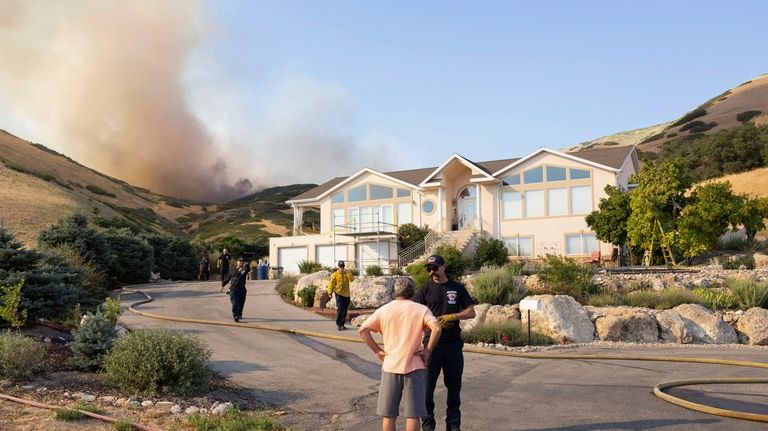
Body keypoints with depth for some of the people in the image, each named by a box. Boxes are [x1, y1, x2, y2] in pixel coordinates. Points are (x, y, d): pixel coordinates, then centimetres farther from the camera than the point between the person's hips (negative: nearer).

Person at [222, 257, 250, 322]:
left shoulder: (244, 270, 5)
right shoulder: (233, 270, 12)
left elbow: (248, 270, -20)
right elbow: (227, 278, 22)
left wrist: (246, 265, -40)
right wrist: (223, 285, 23)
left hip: (242, 289, 0)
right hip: (233, 289, 0)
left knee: (241, 303, 9)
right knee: (234, 303, -11)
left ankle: (239, 314, 28)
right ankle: (235, 316, -19)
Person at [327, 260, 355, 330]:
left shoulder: (346, 273, 8)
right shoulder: (335, 274, -3)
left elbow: (352, 279, -6)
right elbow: (331, 283, -3)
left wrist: (349, 274, -22)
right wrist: (330, 292, -8)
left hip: (346, 294, 5)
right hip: (339, 294, -5)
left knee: (345, 310, 9)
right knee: (340, 309, -14)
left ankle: (342, 324, 20)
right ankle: (338, 324, -5)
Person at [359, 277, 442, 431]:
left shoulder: (384, 310, 4)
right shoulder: (421, 310, -1)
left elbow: (363, 330, -3)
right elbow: (436, 328, -16)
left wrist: (378, 351, 2)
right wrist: (428, 351, -6)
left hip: (390, 366, 1)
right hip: (414, 366, -1)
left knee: (388, 414, 10)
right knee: (413, 414, 5)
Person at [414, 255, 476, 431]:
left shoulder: (458, 288, 6)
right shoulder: (425, 289, 2)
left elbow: (471, 312, 4)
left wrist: (451, 316, -11)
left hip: (453, 344, 1)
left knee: (454, 385, 9)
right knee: (427, 384, 1)